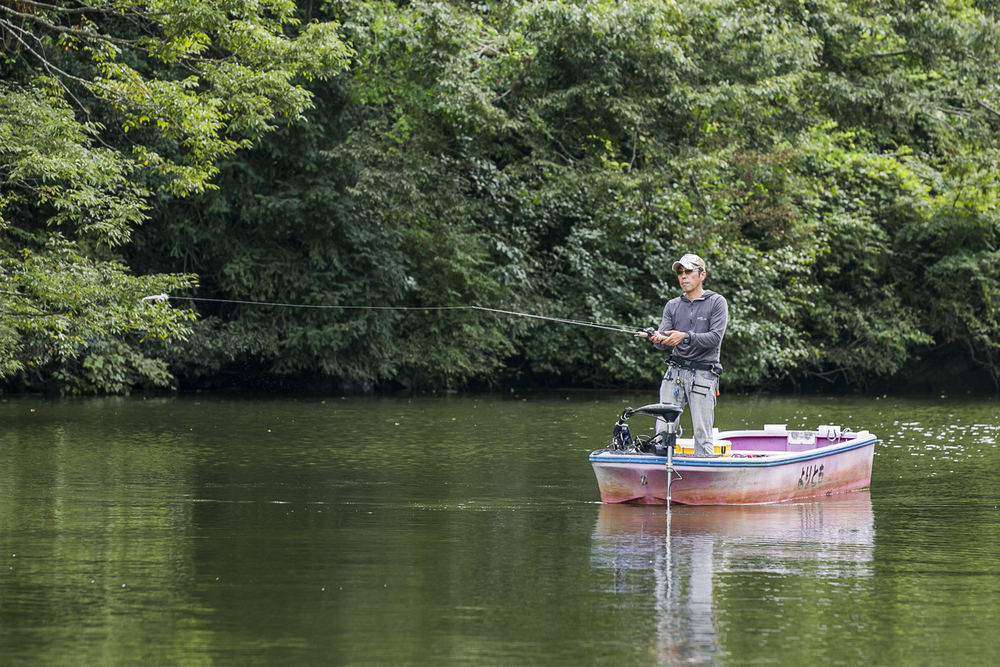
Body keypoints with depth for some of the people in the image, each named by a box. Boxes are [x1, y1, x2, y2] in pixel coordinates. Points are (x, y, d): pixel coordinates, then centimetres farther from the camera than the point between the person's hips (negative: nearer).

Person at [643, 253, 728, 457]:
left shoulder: (716, 302, 2)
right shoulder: (673, 306, 16)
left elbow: (715, 337, -10)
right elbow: (664, 337, 5)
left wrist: (685, 337, -22)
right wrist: (658, 339, -20)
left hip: (703, 374, -4)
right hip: (675, 371, 4)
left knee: (702, 434, -6)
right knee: (663, 429, -3)